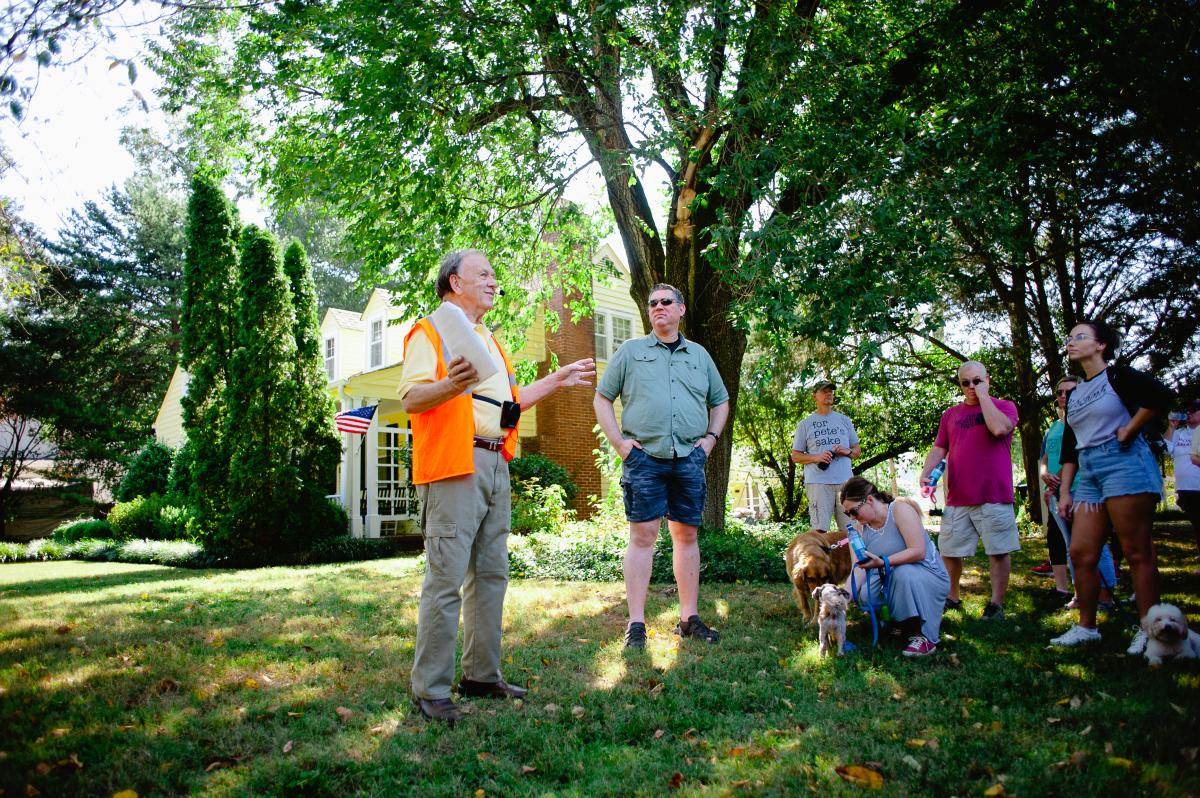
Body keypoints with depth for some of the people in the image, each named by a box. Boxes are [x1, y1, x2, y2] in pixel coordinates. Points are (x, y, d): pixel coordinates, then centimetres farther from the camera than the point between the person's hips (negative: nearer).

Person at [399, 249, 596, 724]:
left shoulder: (488, 340, 25)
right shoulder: (431, 332, -3)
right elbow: (410, 398, -15)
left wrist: (557, 381, 27)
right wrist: (450, 386, -35)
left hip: (495, 466, 9)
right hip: (453, 468, -9)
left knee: (491, 574, 12)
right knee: (446, 578, -10)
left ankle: (481, 675, 21)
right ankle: (430, 689, -3)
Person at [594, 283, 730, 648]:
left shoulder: (699, 355, 17)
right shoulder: (631, 351, 9)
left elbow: (720, 402, 25)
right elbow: (602, 399, 8)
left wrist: (710, 438, 10)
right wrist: (619, 443, -2)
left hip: (689, 458, 3)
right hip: (644, 456, -3)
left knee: (687, 535, 7)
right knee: (642, 536, -5)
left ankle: (689, 618, 15)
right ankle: (636, 623, -1)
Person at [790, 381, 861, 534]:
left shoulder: (844, 420, 19)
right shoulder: (805, 424, 9)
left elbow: (858, 449, 21)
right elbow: (795, 456, 8)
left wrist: (848, 451, -3)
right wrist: (817, 457, -11)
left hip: (845, 480, 3)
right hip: (818, 481, -3)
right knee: (820, 530, -8)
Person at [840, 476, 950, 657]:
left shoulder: (900, 510, -18)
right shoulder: (863, 526, -1)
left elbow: (918, 552, -27)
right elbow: (859, 567, -3)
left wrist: (882, 562, -37)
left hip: (930, 579, -5)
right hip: (894, 582, 6)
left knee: (903, 573, -36)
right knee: (865, 594, -22)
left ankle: (922, 637, -23)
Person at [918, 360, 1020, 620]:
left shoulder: (1004, 406, 4)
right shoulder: (950, 415, 16)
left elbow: (999, 428, -18)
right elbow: (939, 448, 14)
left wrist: (983, 395, -9)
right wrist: (926, 471, -4)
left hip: (994, 495, -4)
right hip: (957, 497, 4)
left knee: (998, 551, -1)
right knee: (948, 551, 8)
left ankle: (996, 603, 8)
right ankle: (951, 597, 23)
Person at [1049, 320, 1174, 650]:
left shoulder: (1116, 376, -2)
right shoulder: (1074, 394, 19)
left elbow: (1161, 396, -22)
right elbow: (1069, 447, 19)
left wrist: (1128, 431, -14)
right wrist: (1064, 492, 15)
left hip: (1124, 464, -8)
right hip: (1089, 474, 8)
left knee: (1137, 551, -4)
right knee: (1080, 552, 4)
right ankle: (1086, 627, 14)